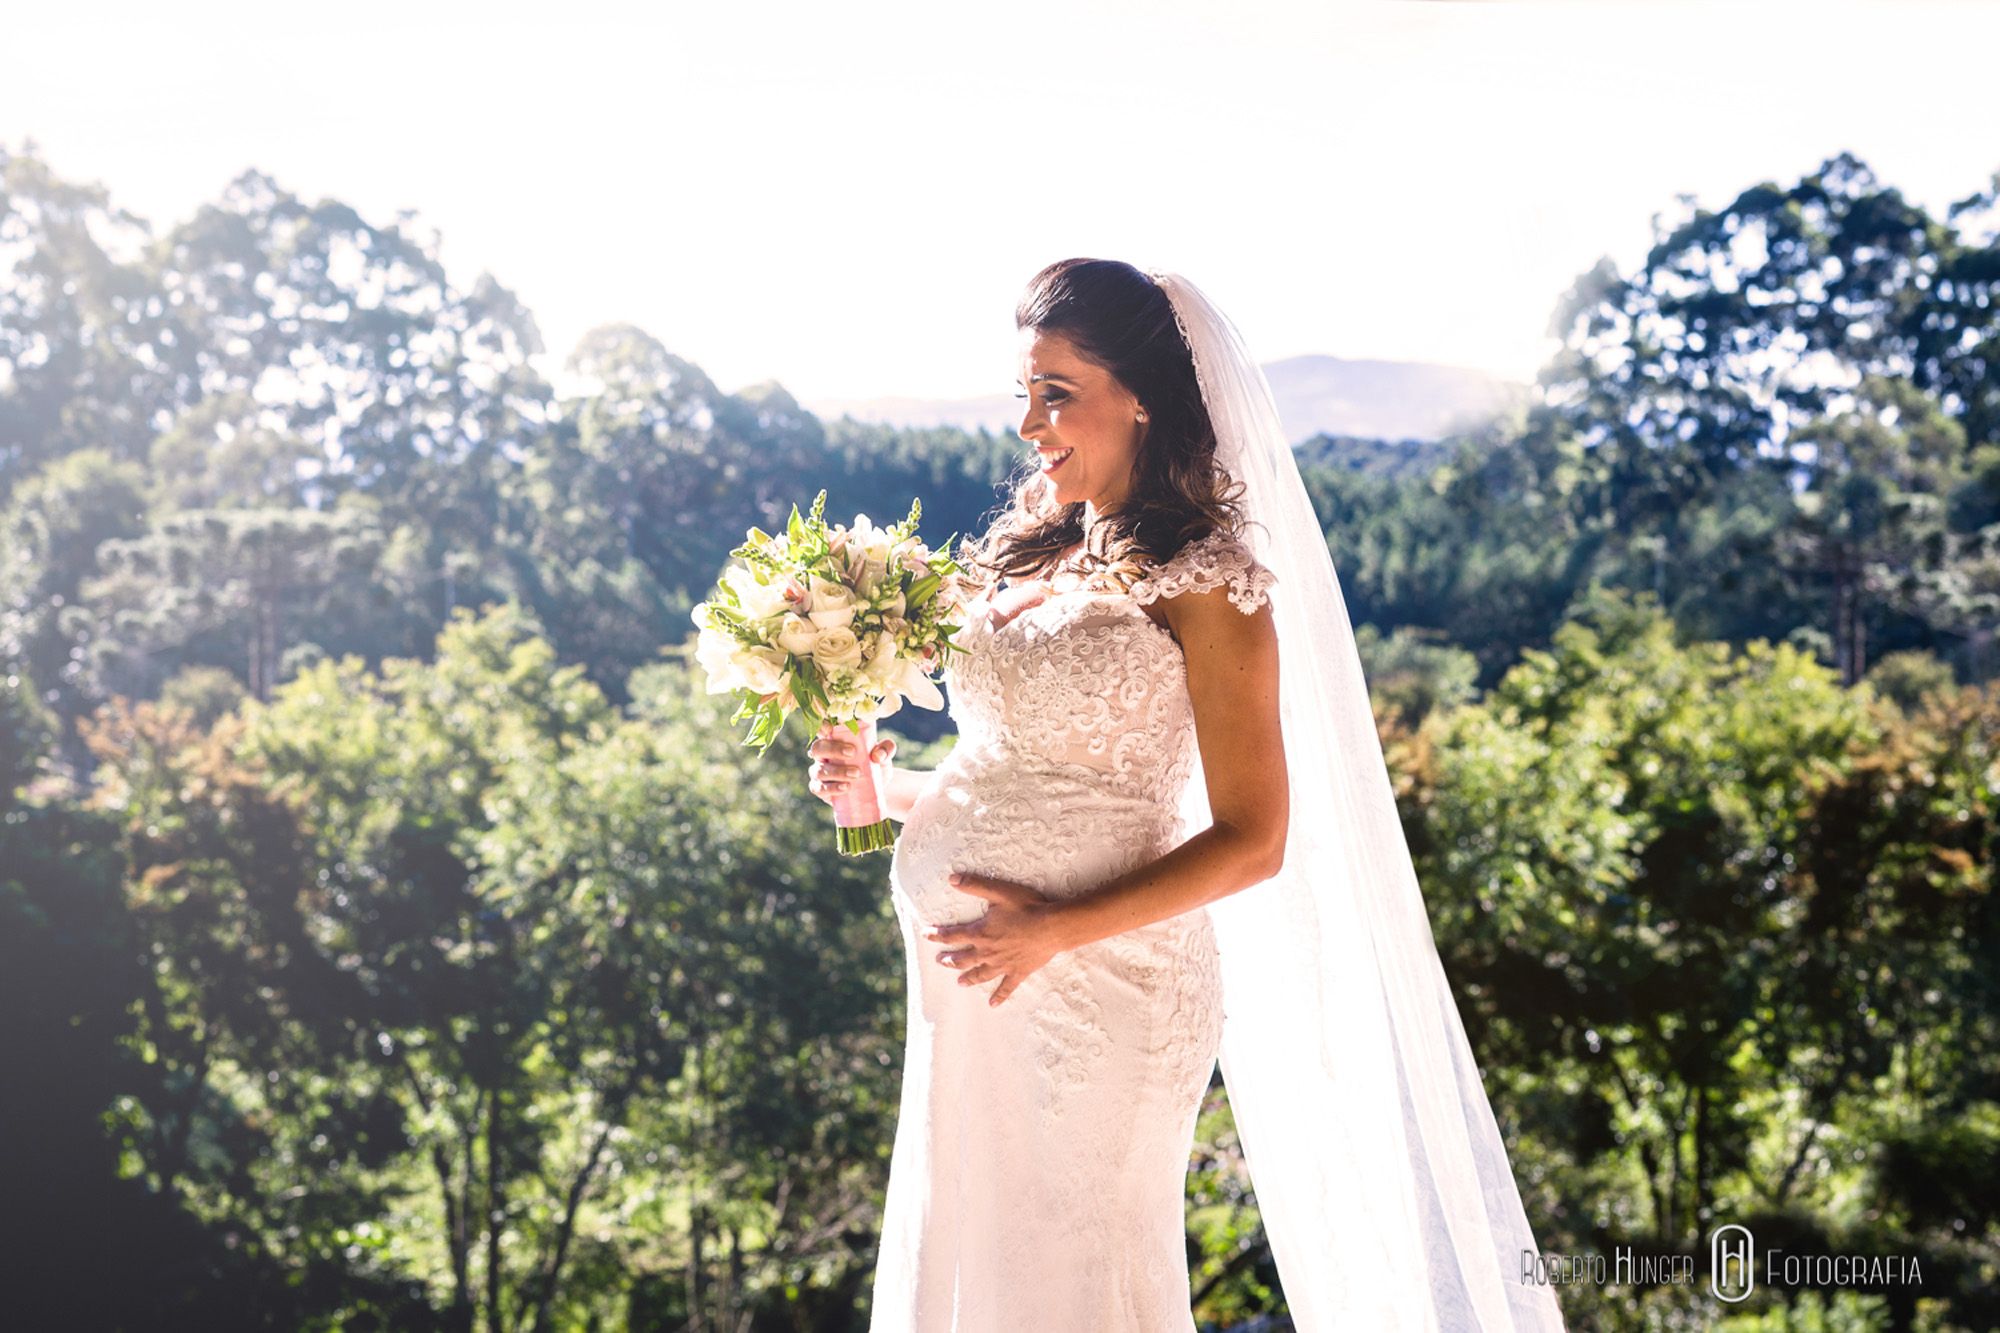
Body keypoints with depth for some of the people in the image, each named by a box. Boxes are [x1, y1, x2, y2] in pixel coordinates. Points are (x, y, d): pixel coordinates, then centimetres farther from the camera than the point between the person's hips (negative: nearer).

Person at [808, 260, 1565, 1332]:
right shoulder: (1032, 560, 12)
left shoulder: (1203, 583, -9)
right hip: (970, 996, 7)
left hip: (1102, 992, -7)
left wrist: (1059, 930, -18)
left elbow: (1253, 840, -11)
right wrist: (887, 787, 3)